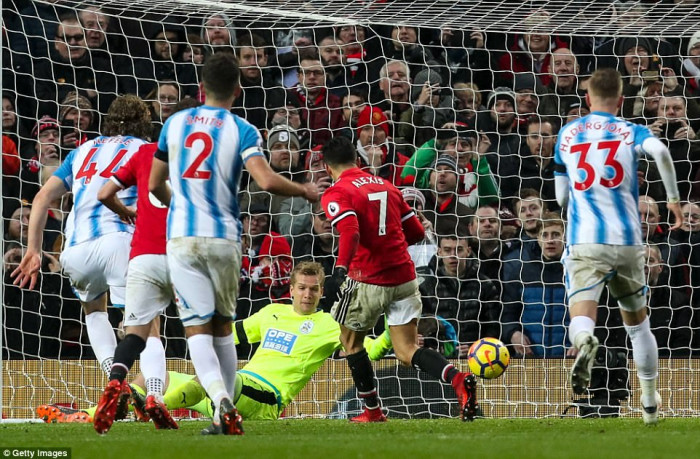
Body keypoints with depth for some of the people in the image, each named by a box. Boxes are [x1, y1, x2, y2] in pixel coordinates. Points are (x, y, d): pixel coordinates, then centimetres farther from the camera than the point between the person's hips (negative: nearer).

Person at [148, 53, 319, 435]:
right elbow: (267, 181, -16)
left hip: (181, 236, 0)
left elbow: (155, 184, 14)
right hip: (224, 238, 0)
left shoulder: (174, 123, 7)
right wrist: (305, 191, 2)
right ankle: (225, 418, 12)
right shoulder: (242, 131, -2)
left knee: (196, 328, -3)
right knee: (222, 325, 15)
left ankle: (222, 401, -26)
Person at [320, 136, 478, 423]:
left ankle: (373, 410, 23)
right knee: (406, 352, 5)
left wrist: (341, 265, -36)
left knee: (350, 340, 19)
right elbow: (416, 232, 18)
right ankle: (458, 379, -21)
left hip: (367, 279, -5)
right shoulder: (385, 185, 15)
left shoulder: (336, 195, -5)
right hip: (404, 277, 5)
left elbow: (350, 232, -24)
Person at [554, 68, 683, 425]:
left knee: (581, 318, -16)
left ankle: (585, 343, -52)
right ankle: (650, 405, 24)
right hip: (627, 241, 1)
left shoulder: (567, 135, 13)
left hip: (584, 243, -1)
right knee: (637, 324, 19)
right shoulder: (630, 131, 6)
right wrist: (674, 198, -8)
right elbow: (660, 151, -18)